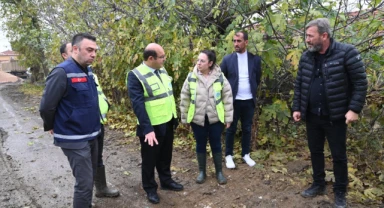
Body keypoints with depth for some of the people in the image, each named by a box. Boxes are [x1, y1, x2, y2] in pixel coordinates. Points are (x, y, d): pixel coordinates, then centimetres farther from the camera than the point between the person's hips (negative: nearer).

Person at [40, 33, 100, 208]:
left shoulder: (88, 71, 6)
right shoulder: (62, 72, -19)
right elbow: (46, 106, -16)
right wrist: (51, 127, -1)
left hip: (91, 135, 8)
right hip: (75, 139, -8)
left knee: (89, 178, 20)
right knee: (85, 183, -4)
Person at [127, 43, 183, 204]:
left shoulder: (162, 70, 6)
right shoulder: (136, 75, -18)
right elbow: (138, 104, -25)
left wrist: (175, 117, 15)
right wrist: (147, 129, -30)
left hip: (168, 123, 7)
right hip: (151, 126, -7)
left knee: (165, 155, 22)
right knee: (150, 159, 11)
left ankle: (166, 181, 41)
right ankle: (150, 188, 30)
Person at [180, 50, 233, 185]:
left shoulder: (220, 77, -7)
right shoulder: (191, 77, -5)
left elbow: (227, 98, -2)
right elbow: (185, 99, 2)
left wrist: (228, 118, -2)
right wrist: (184, 118, 3)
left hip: (215, 118, -1)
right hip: (197, 119, 1)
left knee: (216, 145, 11)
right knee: (200, 145, 13)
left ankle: (219, 172, 29)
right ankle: (202, 172, 31)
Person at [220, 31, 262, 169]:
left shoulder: (255, 59, 0)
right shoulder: (228, 59, -4)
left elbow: (258, 78, 12)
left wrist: (253, 91, 11)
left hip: (249, 101, 2)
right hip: (233, 100, -1)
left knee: (247, 129, 12)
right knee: (231, 129, 7)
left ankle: (246, 154, 27)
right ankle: (229, 155, 20)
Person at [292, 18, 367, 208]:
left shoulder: (346, 53, -13)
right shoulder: (306, 57, 3)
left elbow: (360, 83, -11)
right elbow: (299, 85, 9)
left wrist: (354, 109, -17)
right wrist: (296, 108, 5)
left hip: (335, 117, -4)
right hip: (312, 116, 5)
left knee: (338, 155, 8)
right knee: (315, 151, 16)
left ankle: (340, 192, 26)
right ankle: (318, 185, 35)